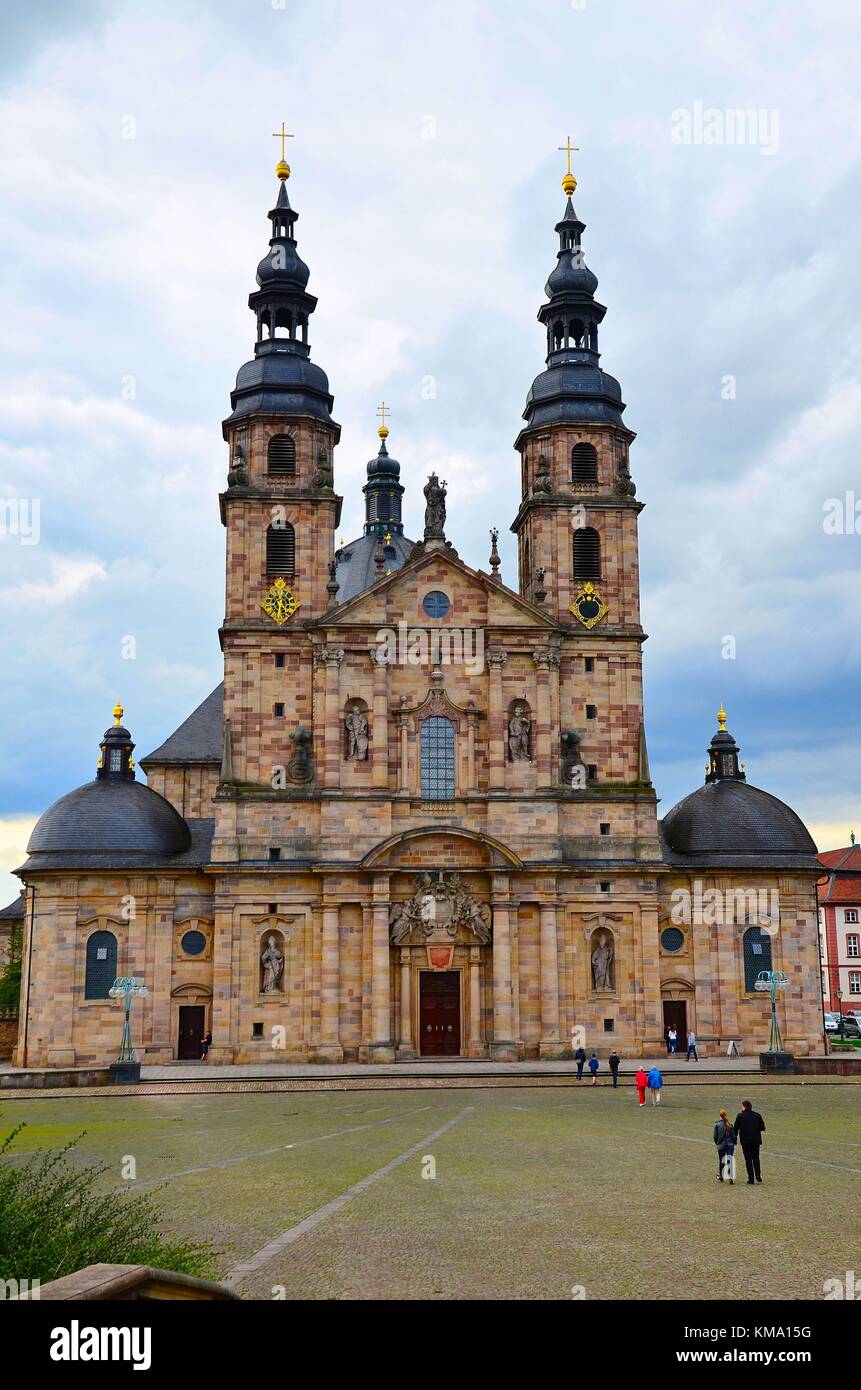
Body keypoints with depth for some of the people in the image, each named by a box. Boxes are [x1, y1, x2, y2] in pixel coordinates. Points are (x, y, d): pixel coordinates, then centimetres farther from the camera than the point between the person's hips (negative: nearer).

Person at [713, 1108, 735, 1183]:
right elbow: (734, 1135, 3)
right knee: (730, 1160, -4)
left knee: (721, 1161, 13)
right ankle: (730, 1177, -16)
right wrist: (734, 1144, 13)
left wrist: (717, 1143, 13)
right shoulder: (730, 1124, 2)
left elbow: (715, 1136, -3)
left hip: (721, 1145, -1)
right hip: (730, 1144, 1)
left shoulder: (717, 1124, -4)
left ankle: (720, 1177, 25)